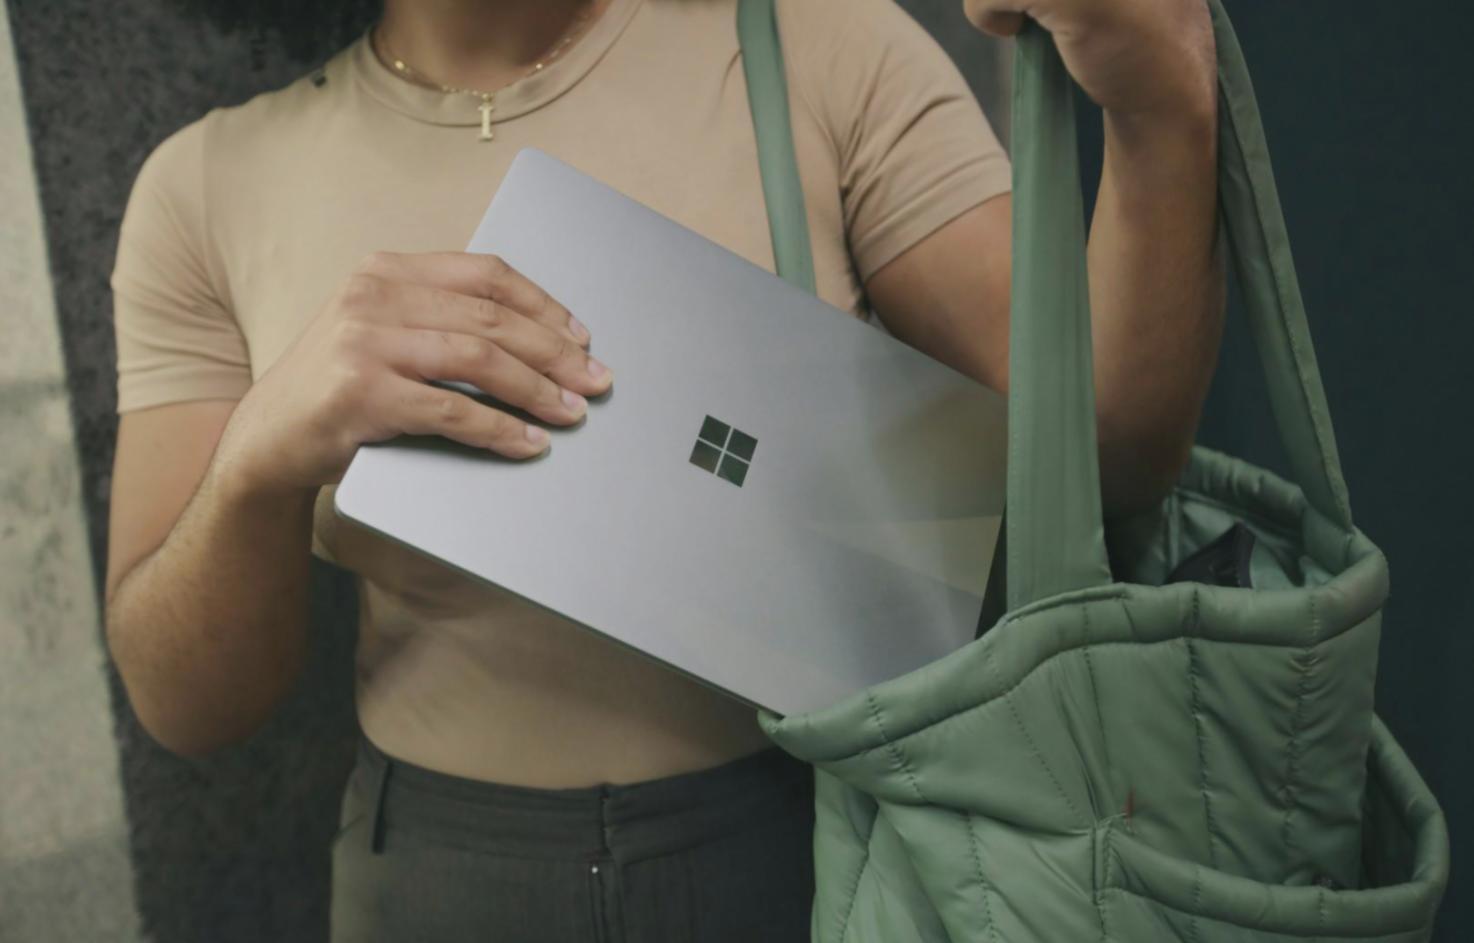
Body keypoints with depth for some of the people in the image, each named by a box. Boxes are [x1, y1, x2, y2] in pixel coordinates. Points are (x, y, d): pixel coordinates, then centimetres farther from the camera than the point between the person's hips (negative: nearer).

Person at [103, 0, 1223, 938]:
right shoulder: (209, 187, -5)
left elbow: (1112, 456, -15)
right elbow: (186, 704, -6)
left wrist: (1164, 115, -31)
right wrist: (261, 460, -26)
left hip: (820, 834, 0)